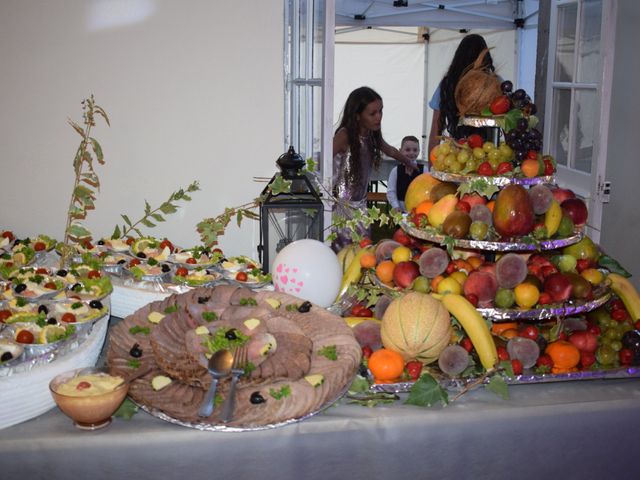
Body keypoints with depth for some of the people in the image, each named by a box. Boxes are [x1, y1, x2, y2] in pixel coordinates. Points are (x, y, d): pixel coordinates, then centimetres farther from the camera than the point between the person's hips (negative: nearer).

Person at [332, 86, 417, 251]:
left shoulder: (373, 135, 4)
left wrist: (409, 162, 42)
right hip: (342, 204, -6)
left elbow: (390, 151, 25)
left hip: (360, 203, 7)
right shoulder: (344, 135, -17)